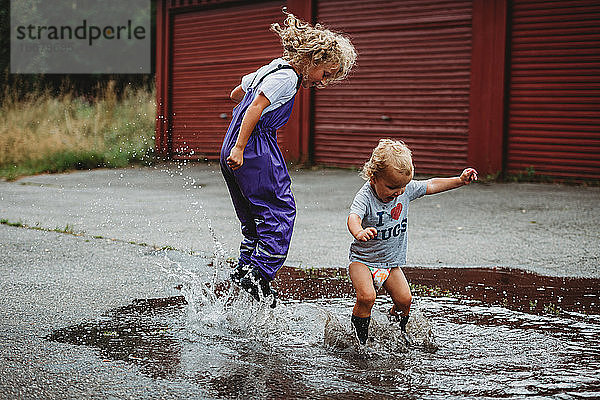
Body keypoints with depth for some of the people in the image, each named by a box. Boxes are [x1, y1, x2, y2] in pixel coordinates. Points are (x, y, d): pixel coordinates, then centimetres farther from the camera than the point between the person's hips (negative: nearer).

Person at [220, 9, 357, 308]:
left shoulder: (269, 70, 18)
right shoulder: (287, 77, -11)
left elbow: (236, 95, 29)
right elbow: (256, 107, -22)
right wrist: (240, 148, -26)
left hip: (234, 151, 10)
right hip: (258, 152, -9)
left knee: (254, 218, 15)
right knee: (280, 211, -6)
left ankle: (245, 269, 16)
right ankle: (257, 272, -13)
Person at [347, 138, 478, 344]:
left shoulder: (406, 189, -7)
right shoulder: (365, 197, -26)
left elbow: (431, 185, 6)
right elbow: (353, 217, -44)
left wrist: (459, 180, -1)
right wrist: (359, 232, -67)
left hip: (391, 262, 5)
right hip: (363, 259, -5)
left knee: (404, 299, -2)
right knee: (366, 297, -25)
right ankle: (360, 336, -1)